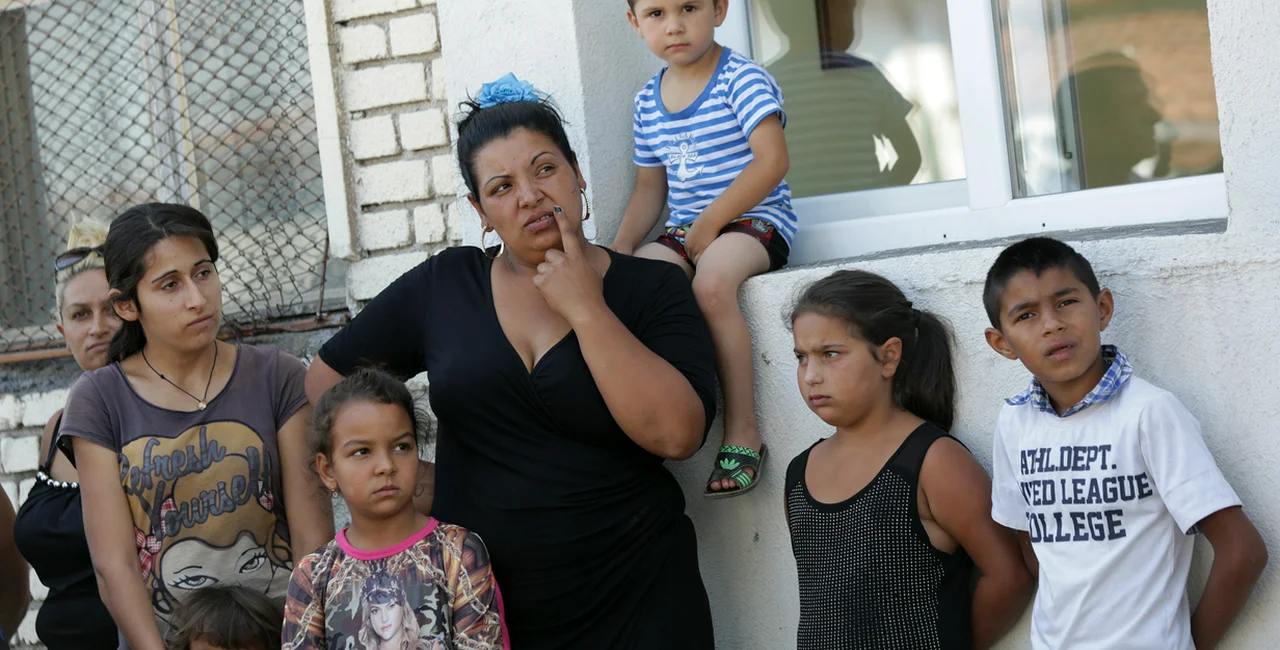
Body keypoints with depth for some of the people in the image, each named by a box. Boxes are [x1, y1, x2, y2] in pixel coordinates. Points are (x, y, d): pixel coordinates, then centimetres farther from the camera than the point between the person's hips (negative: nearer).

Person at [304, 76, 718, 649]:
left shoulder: (653, 289, -2)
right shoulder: (443, 286, 4)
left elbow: (677, 434, -16)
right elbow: (329, 381, 13)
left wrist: (585, 310, -15)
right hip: (472, 597, 2)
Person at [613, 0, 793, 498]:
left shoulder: (740, 78, -7)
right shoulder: (648, 101, 13)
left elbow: (772, 160, -17)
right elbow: (650, 187, 21)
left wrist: (710, 222, -18)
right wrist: (624, 243, 4)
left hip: (753, 220, -6)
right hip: (683, 231, 6)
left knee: (711, 283, -36)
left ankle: (743, 432, -27)